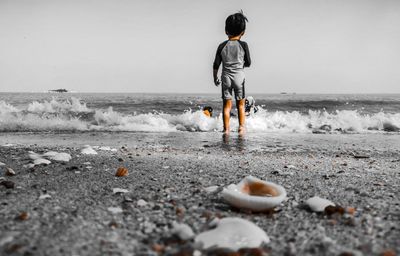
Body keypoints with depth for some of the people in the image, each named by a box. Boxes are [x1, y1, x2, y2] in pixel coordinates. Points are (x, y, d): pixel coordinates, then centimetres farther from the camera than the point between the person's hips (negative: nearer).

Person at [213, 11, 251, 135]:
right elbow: (248, 63, 1)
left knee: (227, 104, 5)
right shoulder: (243, 45, -4)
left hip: (226, 77, 1)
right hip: (239, 77, -1)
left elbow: (216, 65, 3)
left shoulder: (222, 46, 1)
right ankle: (241, 127, 8)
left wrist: (215, 78, 16)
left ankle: (226, 129, 3)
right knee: (240, 104, 10)